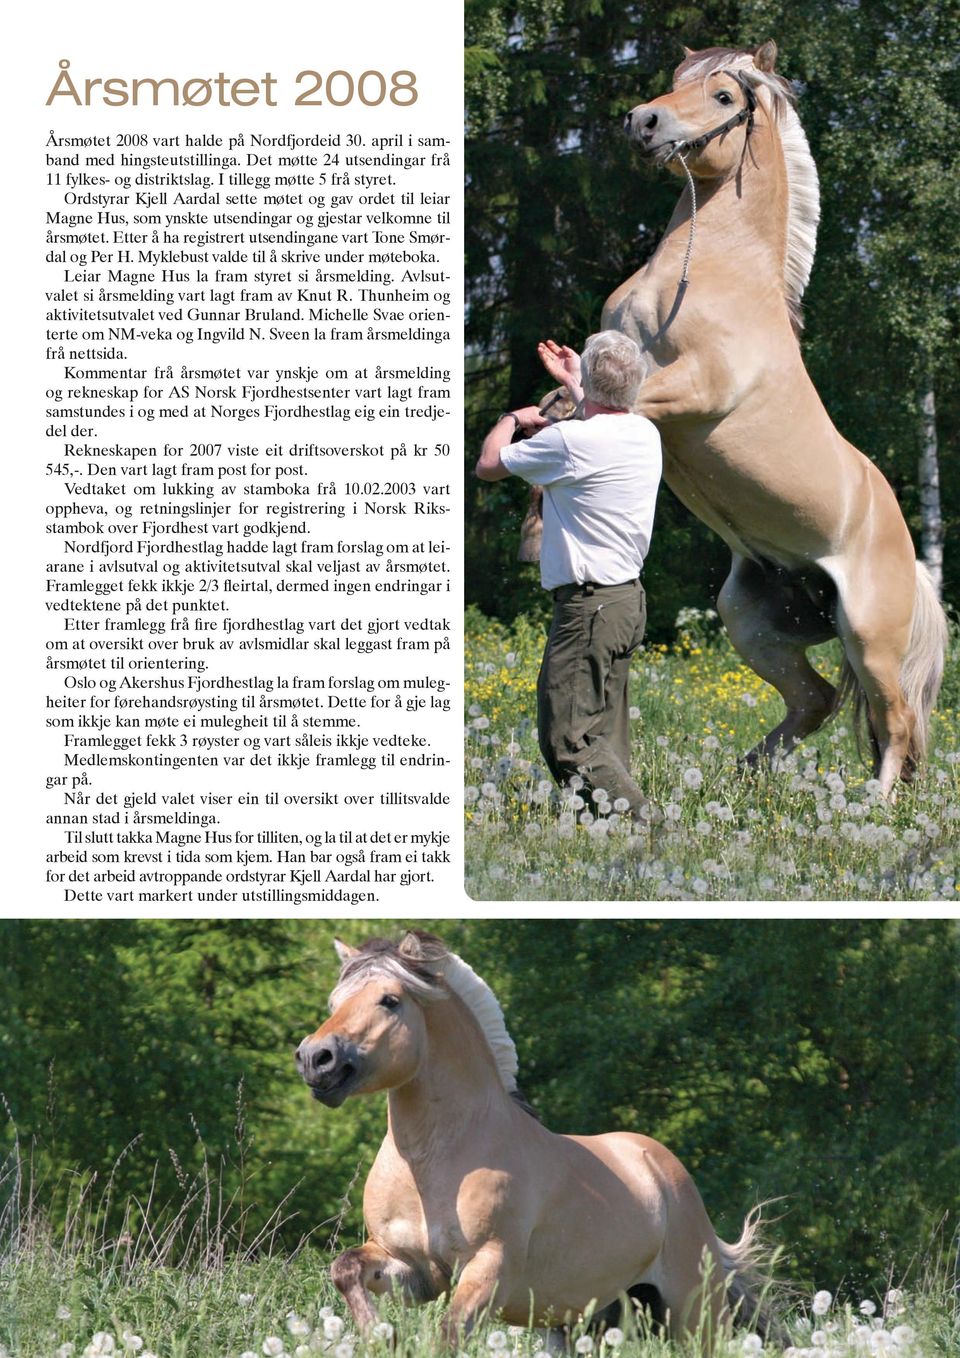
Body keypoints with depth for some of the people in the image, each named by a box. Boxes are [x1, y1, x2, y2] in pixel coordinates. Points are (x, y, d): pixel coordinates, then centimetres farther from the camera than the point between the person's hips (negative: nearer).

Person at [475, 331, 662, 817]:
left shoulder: (571, 441, -17)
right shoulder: (646, 434, 8)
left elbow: (488, 464, -2)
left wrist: (511, 420, 17)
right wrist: (573, 384, 49)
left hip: (588, 607, -9)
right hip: (628, 599, 9)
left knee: (567, 741, -11)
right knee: (605, 739, 12)